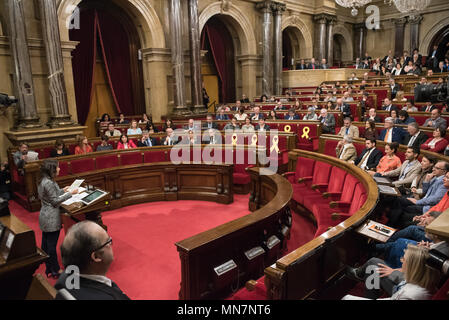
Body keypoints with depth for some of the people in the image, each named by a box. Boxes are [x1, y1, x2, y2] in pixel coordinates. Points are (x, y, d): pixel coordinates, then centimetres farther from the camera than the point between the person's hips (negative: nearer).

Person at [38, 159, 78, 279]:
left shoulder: (43, 181, 7)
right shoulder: (49, 183, -21)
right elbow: (55, 201, -18)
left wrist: (62, 191, 12)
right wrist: (70, 193, -16)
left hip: (45, 217, 10)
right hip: (51, 219, -10)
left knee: (46, 244, 16)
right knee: (52, 245, 2)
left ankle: (49, 269, 29)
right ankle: (56, 270, 14)